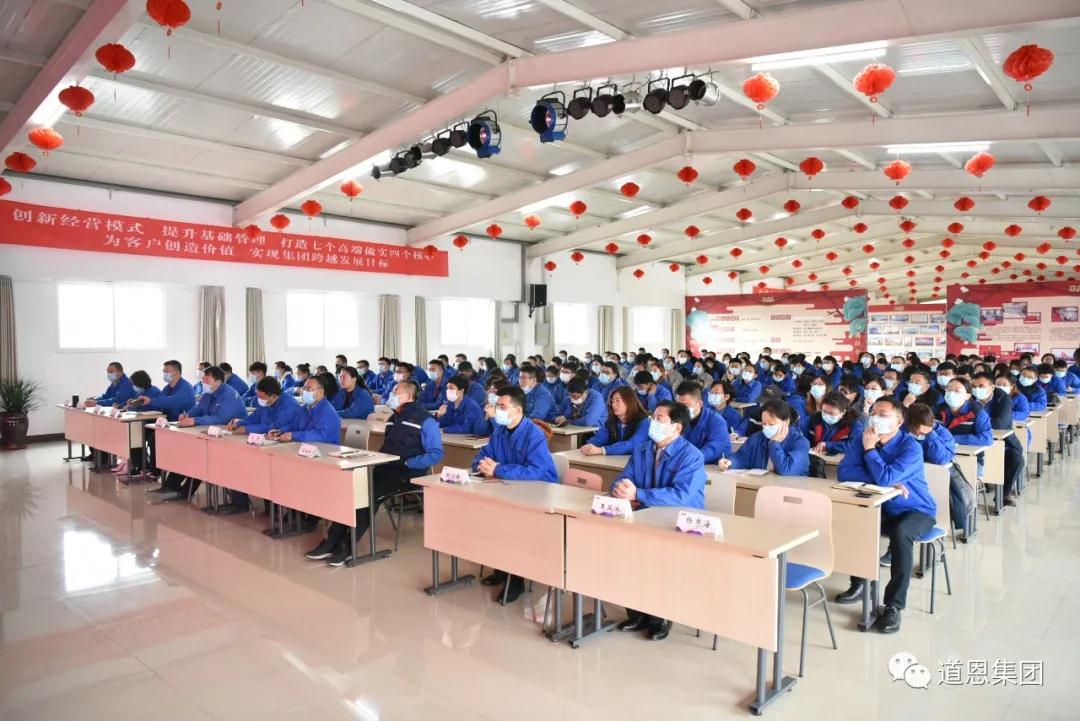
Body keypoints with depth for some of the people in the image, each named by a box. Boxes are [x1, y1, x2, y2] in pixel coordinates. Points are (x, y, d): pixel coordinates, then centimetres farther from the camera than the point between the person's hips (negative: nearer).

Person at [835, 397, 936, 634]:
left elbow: (884, 478, -33)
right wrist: (889, 482, -25)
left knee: (900, 533, -35)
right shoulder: (861, 440, -5)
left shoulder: (910, 447, -20)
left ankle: (894, 606, -25)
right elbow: (844, 472, -19)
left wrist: (870, 449, -21)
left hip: (916, 510, -5)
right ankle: (858, 583, 5)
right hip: (881, 508, 5)